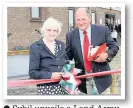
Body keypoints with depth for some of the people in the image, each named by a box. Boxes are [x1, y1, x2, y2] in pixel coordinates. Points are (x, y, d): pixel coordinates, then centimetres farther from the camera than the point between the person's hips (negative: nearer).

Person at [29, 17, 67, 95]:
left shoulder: (61, 45, 10)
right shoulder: (36, 47, -4)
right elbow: (33, 72, -8)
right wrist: (50, 75, -17)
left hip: (63, 87, 4)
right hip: (46, 89, -4)